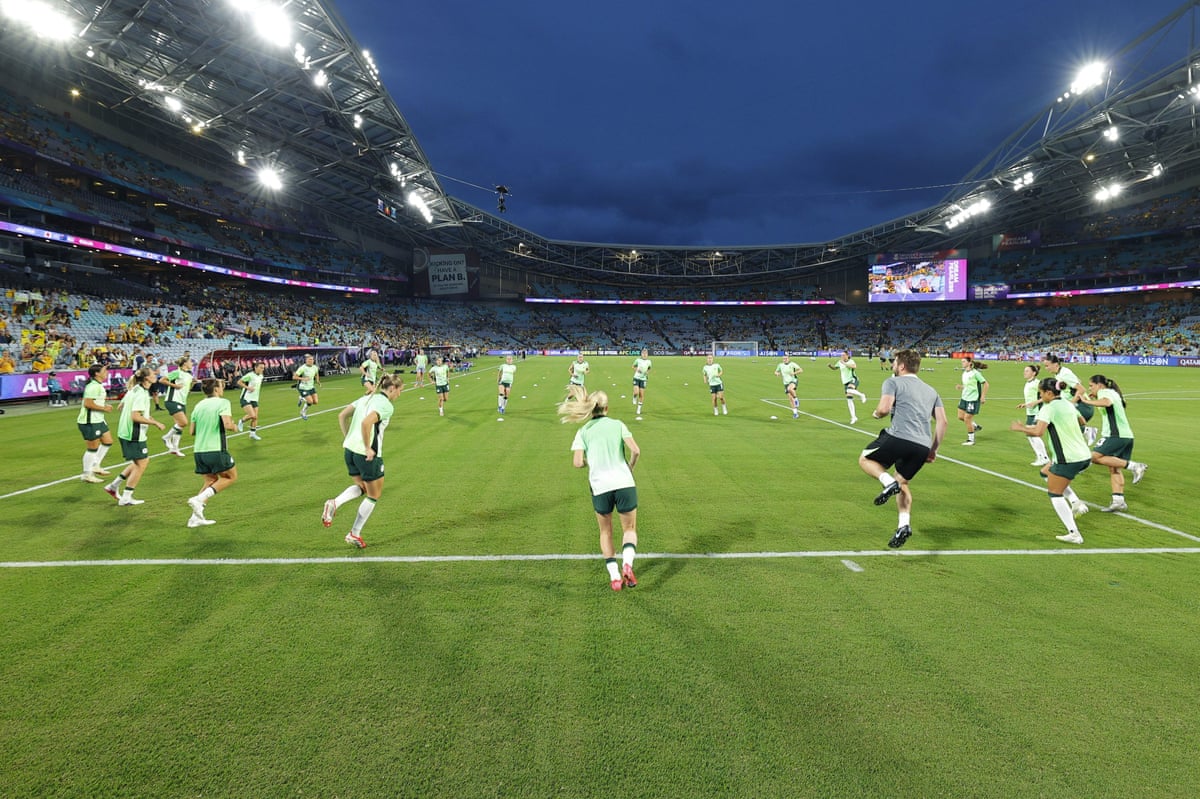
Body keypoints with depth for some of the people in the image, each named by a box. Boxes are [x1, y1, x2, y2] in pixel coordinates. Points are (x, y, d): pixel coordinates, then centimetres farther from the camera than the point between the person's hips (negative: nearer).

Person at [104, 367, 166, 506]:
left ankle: (114, 485, 23)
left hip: (125, 432, 10)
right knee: (141, 464, 0)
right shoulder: (141, 394, -20)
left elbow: (122, 406, 21)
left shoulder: (134, 390, 10)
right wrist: (155, 423, -19)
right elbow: (135, 417, -25)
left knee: (144, 460, 18)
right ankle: (126, 498, 8)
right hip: (134, 434, -10)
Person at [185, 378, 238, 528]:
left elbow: (192, 431, 14)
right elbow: (227, 425, -21)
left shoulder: (198, 405, 13)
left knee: (211, 481, 21)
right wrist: (234, 427, 0)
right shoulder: (223, 403, -8)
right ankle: (199, 499, -4)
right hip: (216, 450, -7)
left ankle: (196, 517, 15)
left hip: (199, 450, 7)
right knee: (231, 476, 11)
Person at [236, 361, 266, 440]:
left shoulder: (261, 376, 8)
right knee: (252, 415, -19)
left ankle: (253, 434, 14)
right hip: (246, 399, -7)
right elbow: (239, 382, -11)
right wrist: (248, 387, -21)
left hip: (254, 400, 7)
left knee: (255, 417, 3)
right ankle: (241, 421, 10)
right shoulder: (250, 375, -15)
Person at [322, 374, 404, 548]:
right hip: (367, 455, -8)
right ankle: (354, 535, 19)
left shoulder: (367, 397, 11)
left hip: (349, 449, 8)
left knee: (361, 487, 28)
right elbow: (366, 423, -28)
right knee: (374, 495, 13)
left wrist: (347, 438, 15)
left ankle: (334, 504, 1)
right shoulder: (386, 405, -13)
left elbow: (342, 416, 11)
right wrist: (368, 448, -19)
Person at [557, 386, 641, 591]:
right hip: (624, 483, 0)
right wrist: (630, 468, 11)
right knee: (629, 529, 15)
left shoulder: (583, 431, 4)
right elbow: (635, 451, -7)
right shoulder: (618, 424, 4)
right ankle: (627, 564, -10)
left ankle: (614, 576, 13)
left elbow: (578, 463, -6)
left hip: (600, 487, 1)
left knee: (605, 531, 20)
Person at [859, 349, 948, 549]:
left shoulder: (893, 382, 5)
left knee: (865, 459, 17)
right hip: (923, 447, 6)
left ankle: (888, 482, -11)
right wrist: (933, 449, 22)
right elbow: (942, 421, 17)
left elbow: (884, 408, -11)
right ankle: (904, 524, 6)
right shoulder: (931, 390, 25)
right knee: (903, 483, 23)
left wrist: (876, 413, 12)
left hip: (899, 437, -6)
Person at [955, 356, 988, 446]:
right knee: (961, 417, 10)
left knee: (967, 418, -4)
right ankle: (975, 426, 35)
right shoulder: (964, 373, 7)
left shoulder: (975, 373, -16)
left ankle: (971, 440, 11)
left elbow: (985, 384, -12)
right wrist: (960, 387, -2)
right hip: (964, 398, 8)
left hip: (973, 399, -8)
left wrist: (983, 396, -15)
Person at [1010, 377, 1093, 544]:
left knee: (1055, 494, 4)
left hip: (1068, 460, -9)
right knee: (1046, 472, 27)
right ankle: (1076, 502, 13)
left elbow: (1038, 431, -26)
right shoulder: (1068, 404, 12)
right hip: (1084, 456, 9)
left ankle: (1074, 534, 0)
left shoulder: (1049, 408, -13)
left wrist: (1020, 428, -11)